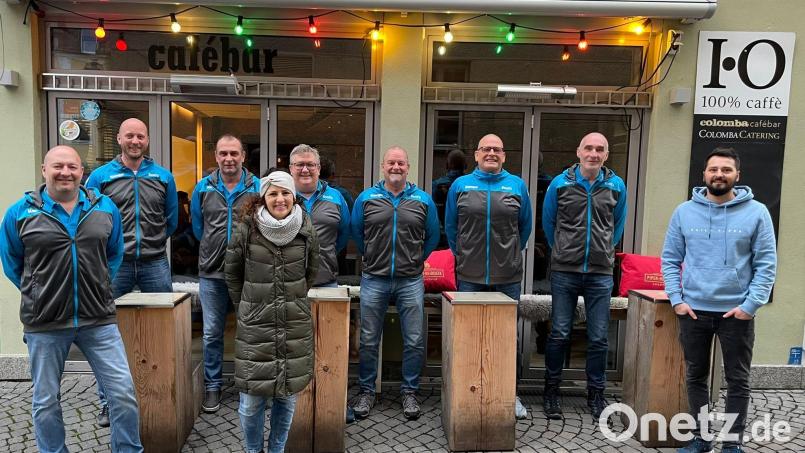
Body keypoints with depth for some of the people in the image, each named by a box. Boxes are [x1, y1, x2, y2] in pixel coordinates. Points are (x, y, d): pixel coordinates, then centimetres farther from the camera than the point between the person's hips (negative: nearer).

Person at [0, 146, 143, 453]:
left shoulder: (105, 208, 3)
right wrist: (39, 294, 9)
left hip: (99, 320, 1)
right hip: (44, 324, 0)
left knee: (124, 393, 1)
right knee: (45, 402, 13)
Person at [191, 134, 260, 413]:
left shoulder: (257, 187, -2)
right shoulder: (204, 187, 4)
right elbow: (198, 226, 17)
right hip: (211, 273, 2)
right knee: (211, 333, 7)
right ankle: (213, 386, 23)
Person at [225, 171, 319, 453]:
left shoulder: (306, 230, -2)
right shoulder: (246, 229, -7)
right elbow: (232, 273, 7)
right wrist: (248, 305, 9)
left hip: (295, 327, 2)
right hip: (254, 327, -1)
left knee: (287, 397, 13)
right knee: (251, 402, 4)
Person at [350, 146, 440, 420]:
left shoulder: (423, 200, 5)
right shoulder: (366, 198, 4)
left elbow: (432, 237, 14)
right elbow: (356, 234, 14)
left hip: (410, 282, 0)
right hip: (374, 280, 0)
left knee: (414, 342, 5)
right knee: (368, 342, 7)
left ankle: (409, 392, 22)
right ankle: (366, 391, 24)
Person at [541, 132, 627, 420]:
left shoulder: (616, 186, 4)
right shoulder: (560, 183, -1)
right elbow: (548, 223, 11)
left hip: (601, 273, 2)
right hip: (564, 271, -1)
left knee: (599, 337, 7)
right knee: (559, 334, 5)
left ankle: (596, 394, 23)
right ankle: (551, 390, 20)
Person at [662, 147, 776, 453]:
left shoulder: (756, 212, -2)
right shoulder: (684, 212, 3)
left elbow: (766, 264, -4)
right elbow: (670, 259, 4)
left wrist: (750, 305, -11)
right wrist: (676, 299, -4)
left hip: (737, 312, -2)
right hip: (693, 311, 2)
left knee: (738, 381, 8)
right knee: (695, 377, 12)